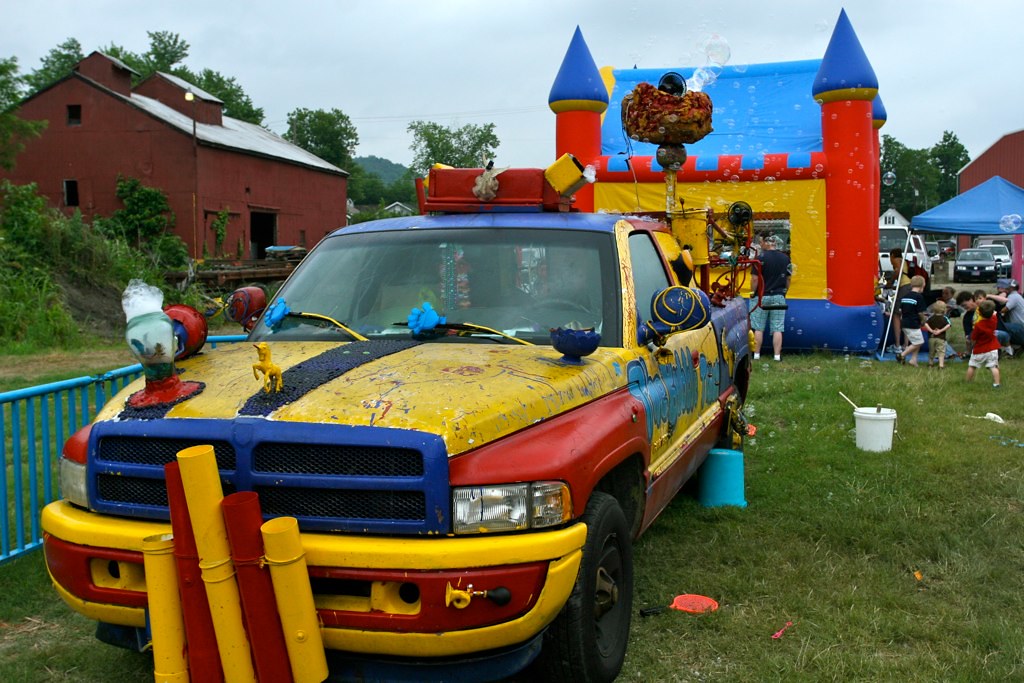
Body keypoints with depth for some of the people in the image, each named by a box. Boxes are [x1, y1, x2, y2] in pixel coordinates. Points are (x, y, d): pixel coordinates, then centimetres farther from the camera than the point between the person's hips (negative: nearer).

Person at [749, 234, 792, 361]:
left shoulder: (761, 258, -10)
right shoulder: (786, 258, 5)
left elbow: (755, 279, -11)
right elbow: (788, 279, 12)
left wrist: (752, 293, 1)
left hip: (762, 297, -3)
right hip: (779, 297, 3)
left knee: (758, 328, 4)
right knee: (777, 329, 4)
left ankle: (756, 354, 7)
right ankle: (777, 355, 3)